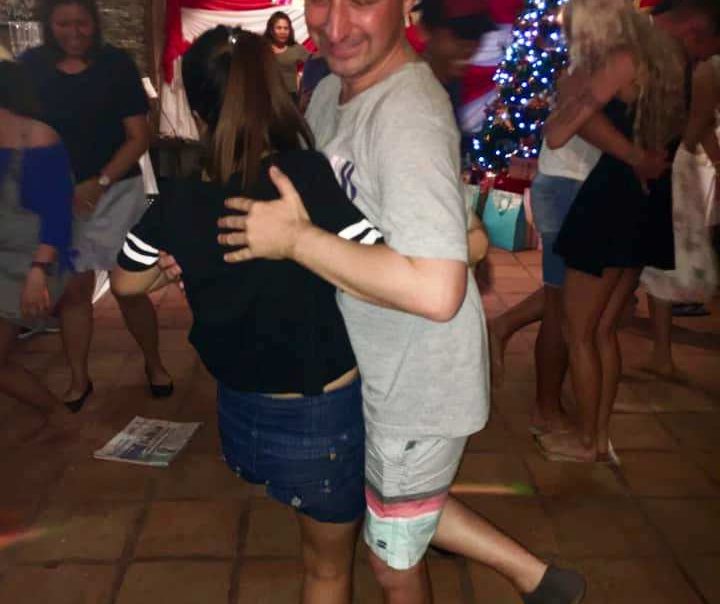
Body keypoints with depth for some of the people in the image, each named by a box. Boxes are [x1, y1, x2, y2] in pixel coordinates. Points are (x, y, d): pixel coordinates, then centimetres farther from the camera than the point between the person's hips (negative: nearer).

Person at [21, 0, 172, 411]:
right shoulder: (31, 65, -1)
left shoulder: (116, 64, -6)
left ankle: (155, 364, 25)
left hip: (118, 191, -2)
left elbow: (139, 137, -7)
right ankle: (79, 380, 23)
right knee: (73, 288, 8)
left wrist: (99, 182, -17)